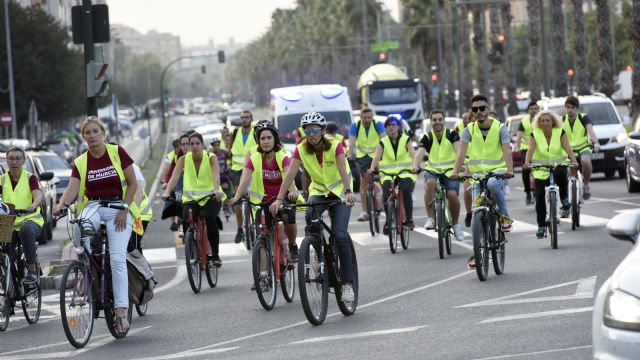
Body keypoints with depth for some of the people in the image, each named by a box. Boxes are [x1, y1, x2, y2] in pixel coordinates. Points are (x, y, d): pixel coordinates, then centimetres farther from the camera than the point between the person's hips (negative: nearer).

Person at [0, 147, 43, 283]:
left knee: (27, 229, -38)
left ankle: (32, 270, -28)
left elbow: (38, 195, -14)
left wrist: (33, 206, -38)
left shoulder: (30, 178, 4)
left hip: (30, 219, -2)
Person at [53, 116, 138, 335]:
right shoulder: (80, 163, 6)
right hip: (93, 207, 2)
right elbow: (72, 188, -7)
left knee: (117, 258, -18)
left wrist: (124, 209, -10)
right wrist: (61, 204, -28)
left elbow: (133, 184, 1)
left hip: (118, 208, -2)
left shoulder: (117, 152, 1)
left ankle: (121, 312, -21)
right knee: (79, 228, -35)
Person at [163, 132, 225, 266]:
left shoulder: (211, 158, -9)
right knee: (186, 222, -25)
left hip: (211, 197, -2)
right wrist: (167, 192, -34)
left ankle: (215, 255, -16)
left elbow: (216, 175, -26)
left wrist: (217, 190, -47)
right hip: (191, 197, 2)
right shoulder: (184, 159, -3)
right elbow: (175, 176, -16)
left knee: (210, 218, -31)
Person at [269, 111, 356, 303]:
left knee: (339, 235, -18)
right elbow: (290, 174, -18)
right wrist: (279, 199, -30)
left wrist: (348, 192, -51)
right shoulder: (301, 149, -10)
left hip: (339, 192, -3)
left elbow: (343, 170, -33)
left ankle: (348, 283, -9)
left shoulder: (335, 146, -19)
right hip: (318, 190, 3)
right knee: (310, 215, -32)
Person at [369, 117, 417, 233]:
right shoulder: (383, 142, 7)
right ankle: (388, 221, -5)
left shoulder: (405, 139, 4)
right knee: (386, 193, -27)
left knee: (406, 189, -34)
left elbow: (413, 154, -11)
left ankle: (409, 219, -24)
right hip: (388, 174, 1)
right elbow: (376, 157, -9)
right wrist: (372, 168, -30)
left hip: (405, 173, -1)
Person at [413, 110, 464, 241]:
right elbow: (420, 153, -15)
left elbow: (458, 150, -17)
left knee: (452, 194, -26)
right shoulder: (427, 138, 1)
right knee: (430, 182, -35)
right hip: (433, 171, 1)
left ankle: (455, 224, 1)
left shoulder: (451, 134, -1)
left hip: (450, 171, -1)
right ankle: (430, 218, -26)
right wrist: (415, 166, -36)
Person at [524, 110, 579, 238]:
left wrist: (574, 161, -35)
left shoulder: (560, 133, -5)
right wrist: (527, 162, -38)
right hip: (540, 170, 1)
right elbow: (530, 149, -18)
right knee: (539, 196, -9)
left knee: (561, 174, -37)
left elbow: (567, 147, -18)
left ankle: (565, 201, -15)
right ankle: (541, 226, 3)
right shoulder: (535, 134, -4)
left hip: (558, 165, -1)